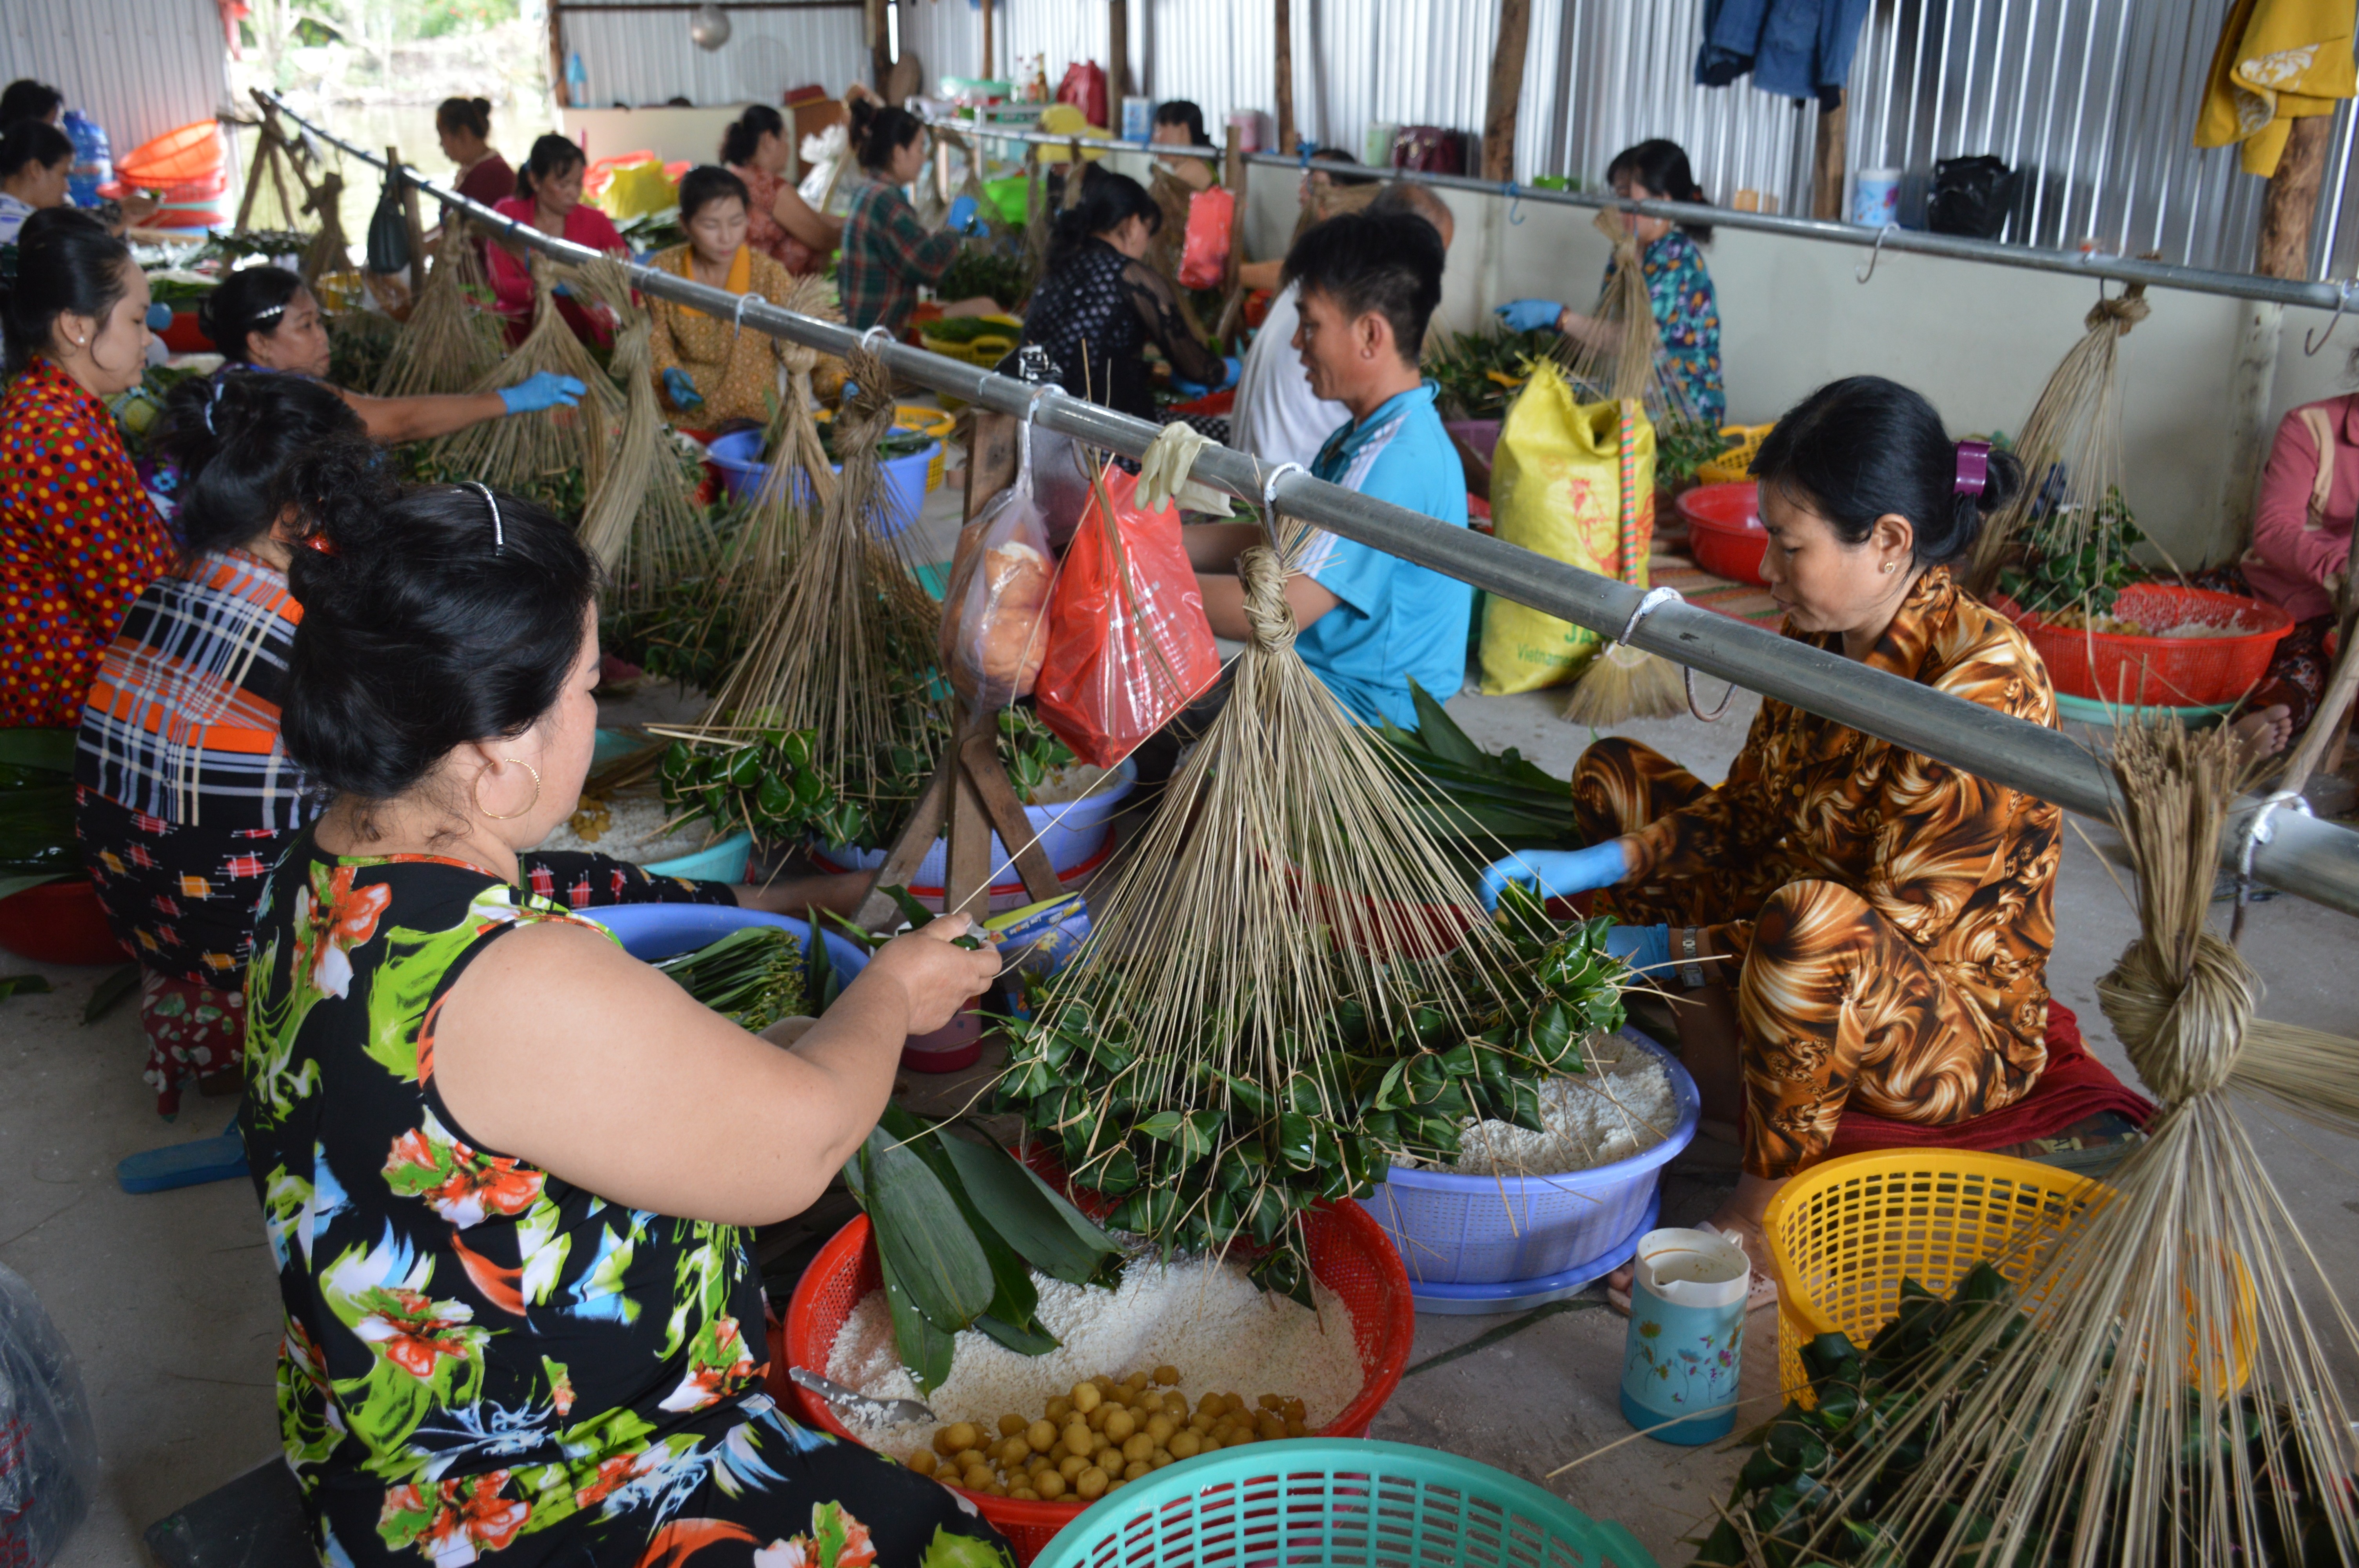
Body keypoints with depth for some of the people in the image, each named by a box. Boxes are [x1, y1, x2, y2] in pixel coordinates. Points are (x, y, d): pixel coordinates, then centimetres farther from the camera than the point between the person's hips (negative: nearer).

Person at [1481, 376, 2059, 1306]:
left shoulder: (1983, 681, -26)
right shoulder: (1821, 637, -2)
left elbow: (1903, 926, -26)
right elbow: (1743, 819, 6)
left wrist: (1670, 950, -25)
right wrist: (1589, 869, -8)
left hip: (1964, 1033, -8)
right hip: (1818, 977, 9)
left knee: (1810, 919, -41)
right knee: (1614, 773, 7)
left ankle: (1766, 1219, -15)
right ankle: (1724, 1084, -3)